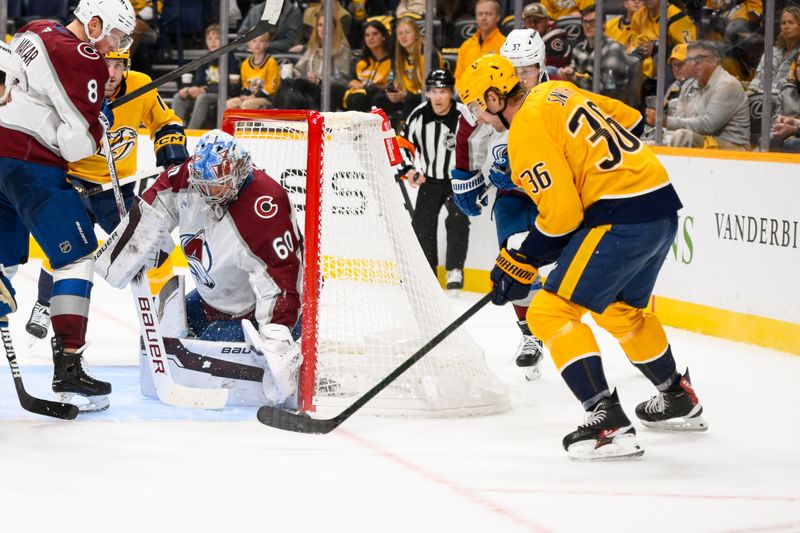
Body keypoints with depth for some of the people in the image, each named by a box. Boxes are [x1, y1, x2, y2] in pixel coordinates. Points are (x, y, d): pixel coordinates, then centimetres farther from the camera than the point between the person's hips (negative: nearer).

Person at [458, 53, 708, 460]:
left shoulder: (526, 131, -12)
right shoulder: (557, 92, 14)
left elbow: (561, 214, -15)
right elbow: (627, 117, 23)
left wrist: (521, 263, -4)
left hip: (622, 219, -10)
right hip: (663, 201, 10)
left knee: (551, 312, -8)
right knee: (620, 311, 30)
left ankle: (608, 421, -17)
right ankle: (679, 402, 45)